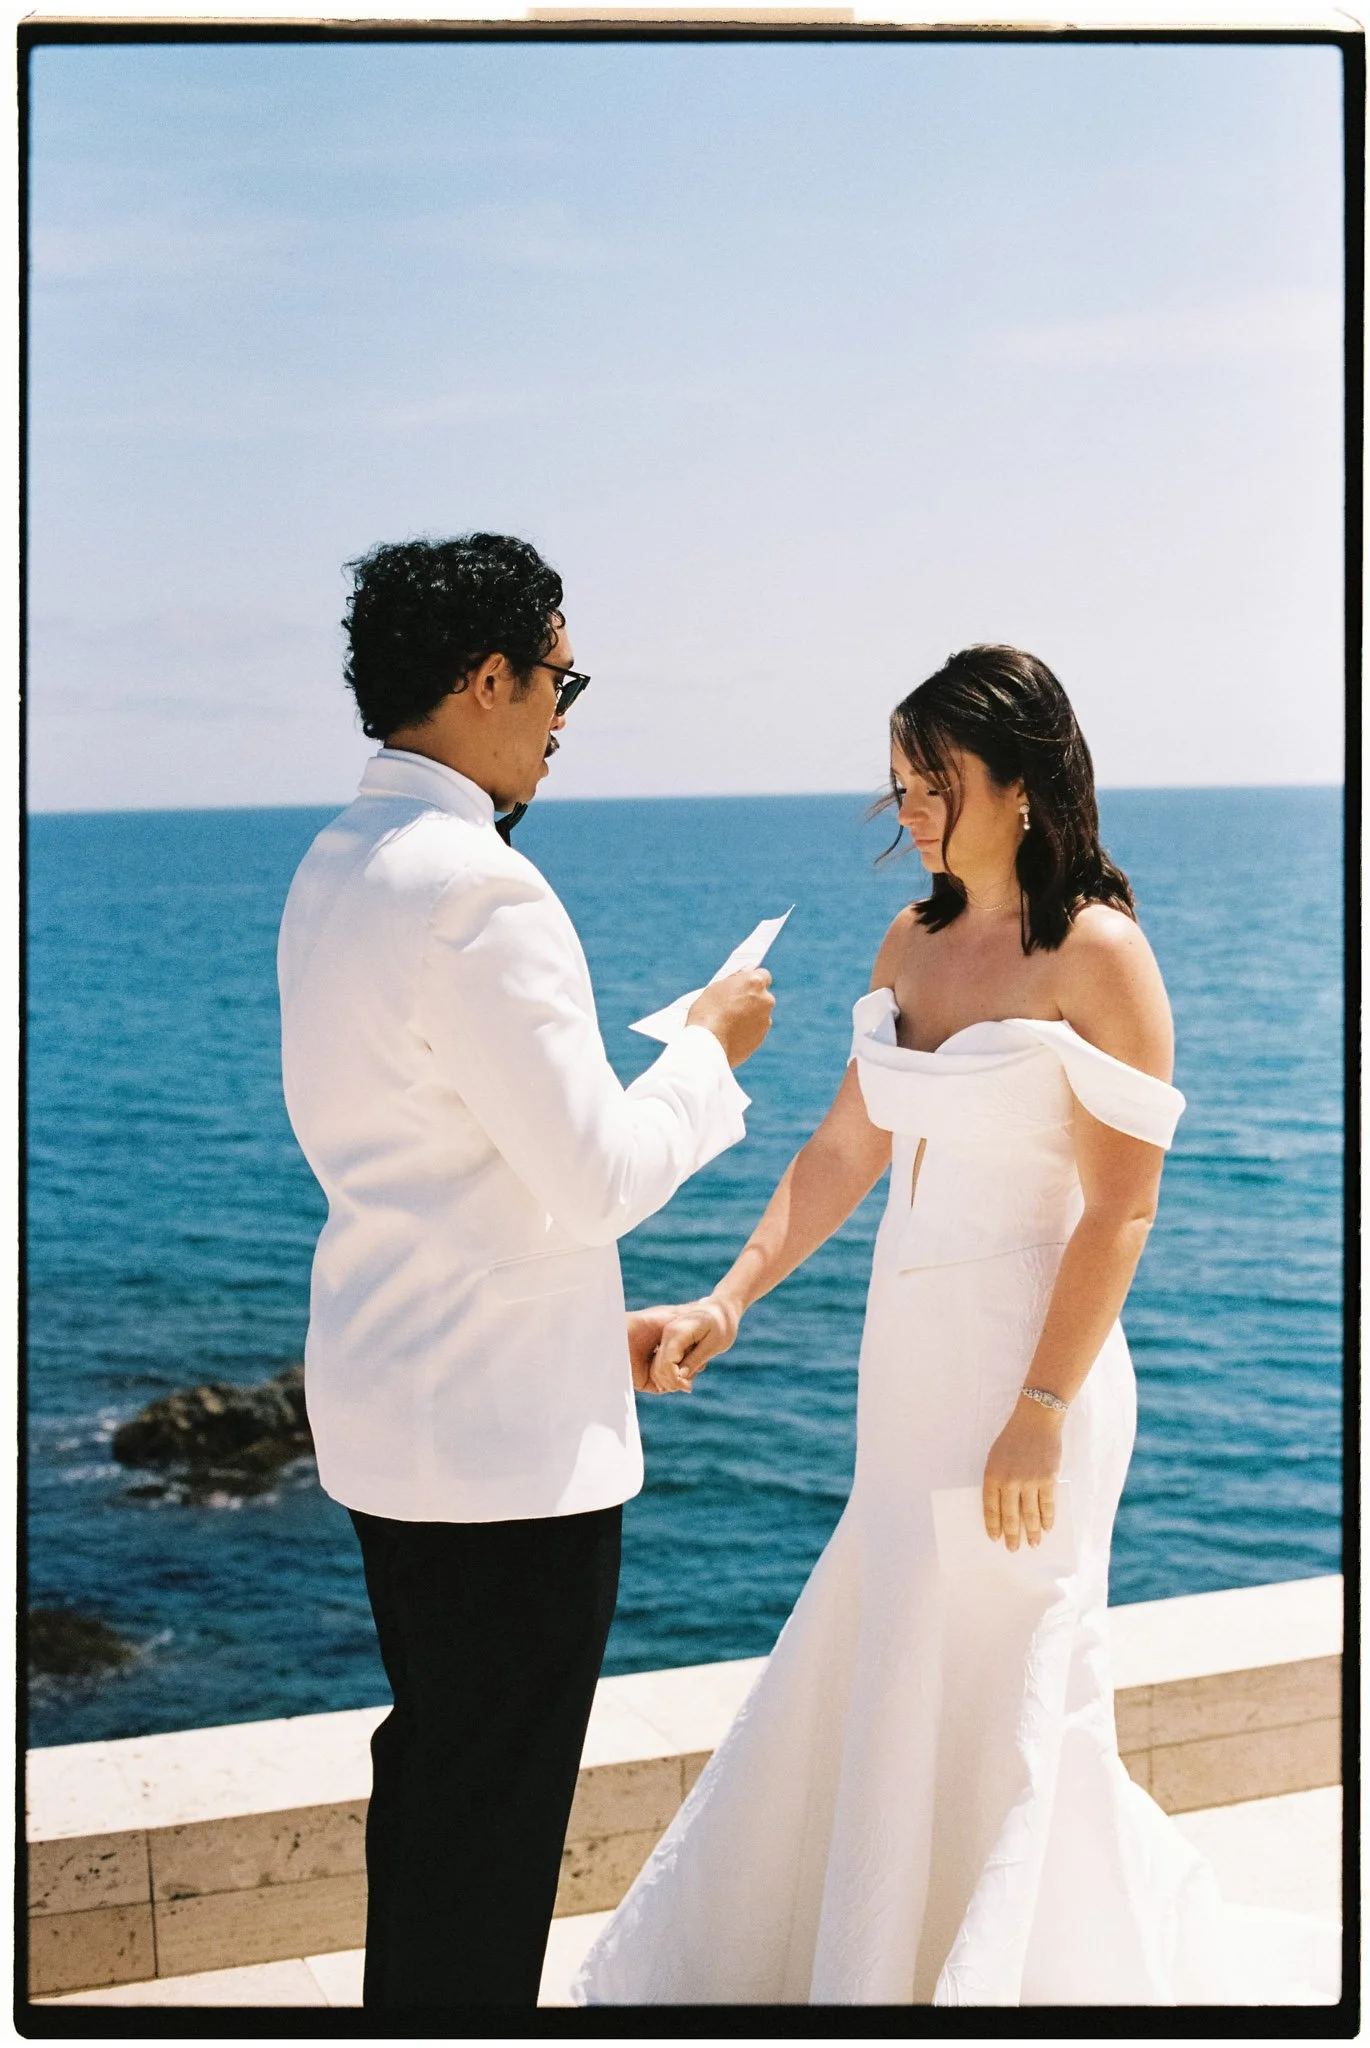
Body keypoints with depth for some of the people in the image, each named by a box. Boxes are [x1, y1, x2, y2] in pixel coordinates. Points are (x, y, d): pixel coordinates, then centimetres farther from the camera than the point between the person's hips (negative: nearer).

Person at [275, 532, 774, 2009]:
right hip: (505, 1433, -10)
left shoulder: (335, 869, 9)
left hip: (390, 1410, 10)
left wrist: (588, 1317, 21)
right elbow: (598, 1178, -22)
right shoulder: (477, 891, -22)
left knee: (434, 1768, 23)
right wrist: (710, 1047, -4)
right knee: (492, 1814, 4)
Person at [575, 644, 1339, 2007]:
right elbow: (845, 1150, 13)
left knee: (994, 1705, 3)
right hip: (907, 1361, 7)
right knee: (880, 1685, 15)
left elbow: (1121, 1208, -15)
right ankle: (881, 1957, 33)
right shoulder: (910, 944, 9)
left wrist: (1039, 1411, -18)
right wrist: (727, 1302, 3)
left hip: (1026, 1367, -7)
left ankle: (1005, 1974, 22)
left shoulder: (1095, 953, -12)